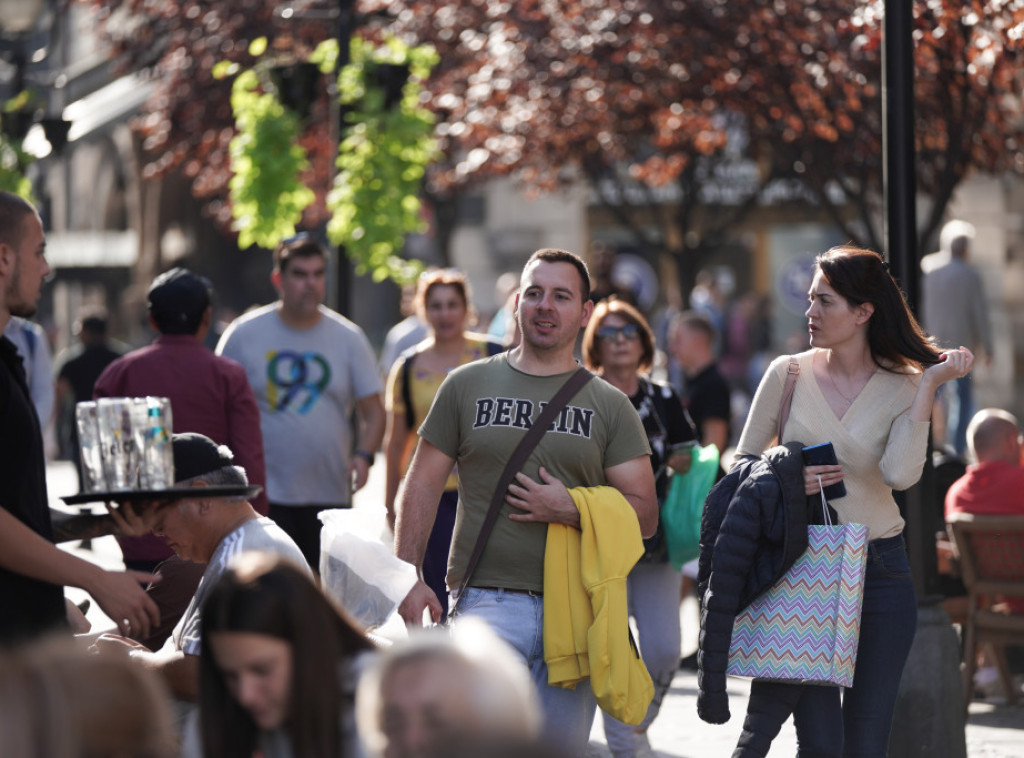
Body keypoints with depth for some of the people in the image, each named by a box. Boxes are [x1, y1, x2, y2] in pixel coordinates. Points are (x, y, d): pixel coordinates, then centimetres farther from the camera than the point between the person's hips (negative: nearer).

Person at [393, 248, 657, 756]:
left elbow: (644, 515, 5)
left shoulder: (609, 406, 9)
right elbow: (422, 487, 10)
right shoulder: (468, 385, 9)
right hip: (487, 597, -2)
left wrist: (571, 510, -12)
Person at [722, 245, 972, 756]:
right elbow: (742, 464, 6)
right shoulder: (788, 374, 1)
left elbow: (899, 474, -18)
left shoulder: (903, 387, -1)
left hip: (879, 569, 1)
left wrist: (928, 387, -18)